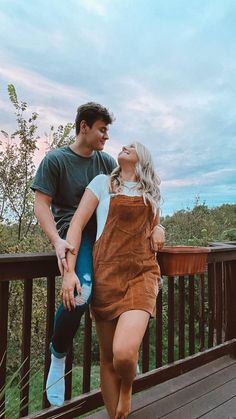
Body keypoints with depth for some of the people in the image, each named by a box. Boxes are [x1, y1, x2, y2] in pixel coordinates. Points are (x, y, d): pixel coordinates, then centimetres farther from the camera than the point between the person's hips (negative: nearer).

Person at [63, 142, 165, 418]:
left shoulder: (151, 192, 16)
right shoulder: (103, 182, 7)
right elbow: (77, 224, -1)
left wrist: (158, 230, 10)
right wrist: (69, 270, -11)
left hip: (142, 274, 1)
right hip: (107, 274, -1)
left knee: (124, 352, -18)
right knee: (108, 357, 6)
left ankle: (127, 389, 18)